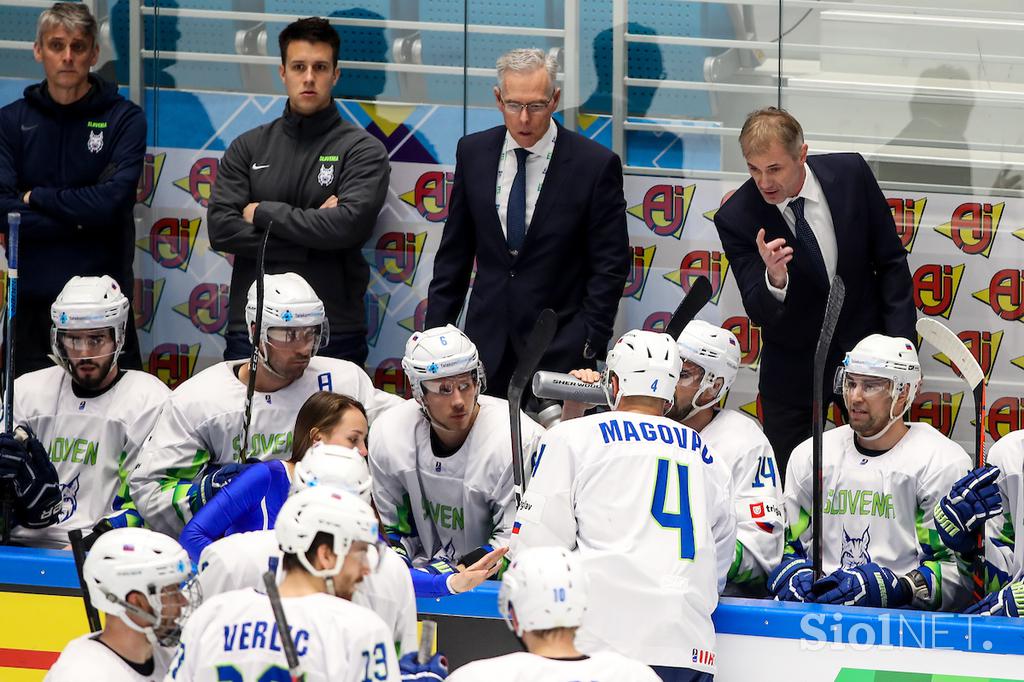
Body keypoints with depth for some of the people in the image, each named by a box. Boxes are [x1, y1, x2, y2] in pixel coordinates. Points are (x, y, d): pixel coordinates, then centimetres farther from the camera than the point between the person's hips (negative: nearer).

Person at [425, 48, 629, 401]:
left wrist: (588, 343, -8)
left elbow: (610, 266, -2)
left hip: (559, 350, -3)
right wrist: (437, 332, 8)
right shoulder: (473, 153, 7)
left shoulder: (596, 165, -5)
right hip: (488, 342, 3)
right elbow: (454, 253, 13)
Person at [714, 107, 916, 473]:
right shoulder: (736, 218, -17)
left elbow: (891, 263, -1)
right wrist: (774, 279, -42)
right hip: (794, 371, -1)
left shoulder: (850, 174, -11)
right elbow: (759, 313, -19)